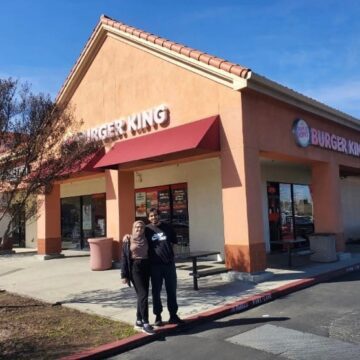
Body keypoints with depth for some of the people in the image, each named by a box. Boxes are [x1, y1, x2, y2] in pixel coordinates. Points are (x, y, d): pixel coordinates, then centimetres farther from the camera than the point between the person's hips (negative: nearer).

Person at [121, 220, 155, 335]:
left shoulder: (146, 239, 9)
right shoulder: (128, 240, -2)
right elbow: (124, 257, -3)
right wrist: (124, 275, -7)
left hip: (146, 267, 5)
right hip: (134, 268, -5)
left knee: (142, 295, 8)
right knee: (143, 294, -12)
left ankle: (138, 321, 21)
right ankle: (145, 324, -9)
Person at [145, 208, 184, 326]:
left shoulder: (167, 227, 5)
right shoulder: (147, 230, 0)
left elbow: (174, 242, 13)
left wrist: (169, 253, 5)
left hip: (169, 263, 2)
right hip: (155, 265, -2)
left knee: (171, 290, 9)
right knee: (156, 291, 6)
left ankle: (173, 315, 20)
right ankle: (158, 316, 19)